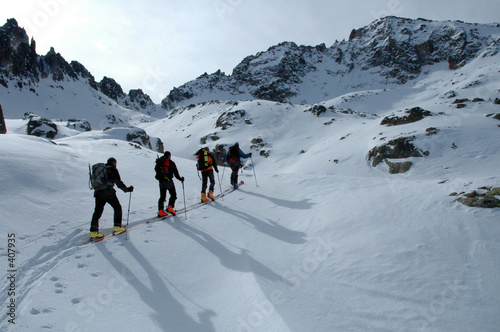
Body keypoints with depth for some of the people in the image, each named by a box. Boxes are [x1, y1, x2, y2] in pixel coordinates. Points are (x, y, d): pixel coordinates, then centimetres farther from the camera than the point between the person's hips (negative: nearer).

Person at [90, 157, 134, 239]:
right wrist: (127, 189, 1)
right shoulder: (113, 169, 2)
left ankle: (93, 231, -3)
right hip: (108, 193, -6)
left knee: (98, 211, 7)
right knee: (117, 208, 12)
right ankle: (117, 226, 13)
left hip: (98, 192, 6)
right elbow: (119, 183, -5)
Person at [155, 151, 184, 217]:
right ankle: (170, 207, -7)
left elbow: (157, 170, 15)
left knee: (162, 196, 10)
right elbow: (175, 172, -5)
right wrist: (180, 179, 8)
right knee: (173, 195, 7)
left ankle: (160, 211, 4)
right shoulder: (171, 162, -5)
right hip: (168, 181, -5)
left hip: (161, 181, 5)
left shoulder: (159, 162, 11)